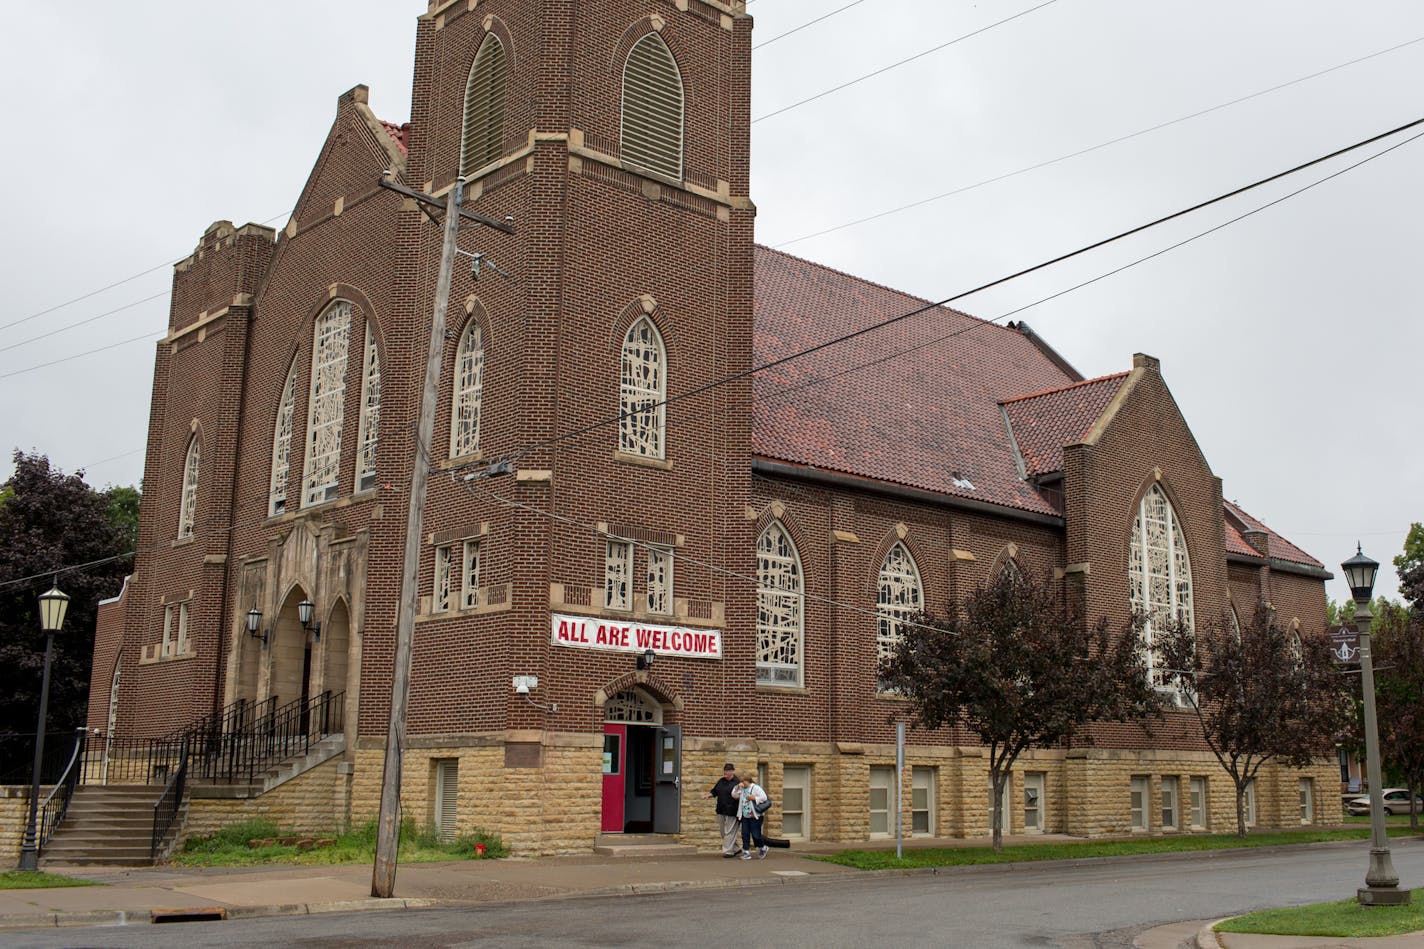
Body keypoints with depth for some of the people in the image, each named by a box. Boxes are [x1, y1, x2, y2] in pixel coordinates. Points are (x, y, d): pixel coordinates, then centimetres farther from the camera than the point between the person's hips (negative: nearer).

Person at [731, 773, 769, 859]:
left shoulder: (755, 788, -8)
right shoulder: (742, 789, 13)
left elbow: (764, 798, -14)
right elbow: (734, 795, 7)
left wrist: (753, 798, -18)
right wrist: (737, 787, -5)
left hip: (755, 816, -7)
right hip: (745, 816, 7)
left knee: (755, 835, -3)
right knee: (745, 834, 3)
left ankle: (762, 848, 22)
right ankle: (746, 852, 7)